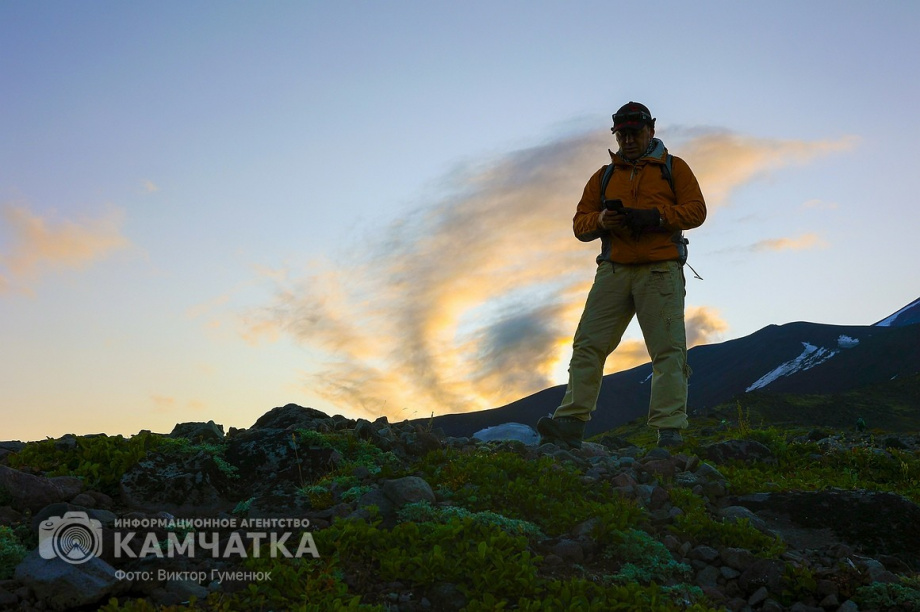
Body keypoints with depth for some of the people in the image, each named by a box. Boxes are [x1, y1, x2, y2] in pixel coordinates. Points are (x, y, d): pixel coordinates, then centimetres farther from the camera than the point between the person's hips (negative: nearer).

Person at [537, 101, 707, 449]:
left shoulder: (673, 168, 14)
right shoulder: (603, 176, 22)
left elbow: (696, 210, 2)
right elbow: (579, 224, 15)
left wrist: (655, 216, -14)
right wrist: (600, 220, -8)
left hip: (660, 270, -3)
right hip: (613, 270, 3)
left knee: (668, 350, -9)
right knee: (588, 344, -7)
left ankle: (670, 433, -9)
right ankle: (570, 425, -9)